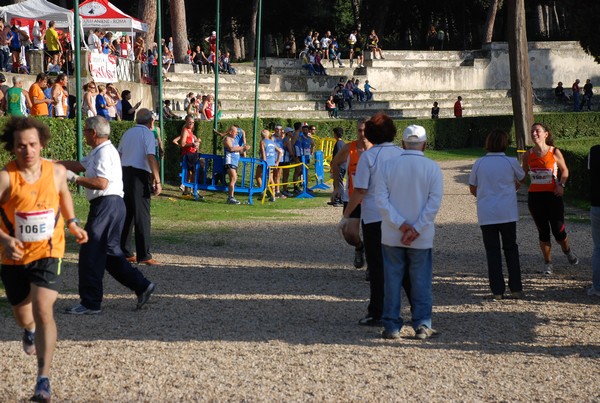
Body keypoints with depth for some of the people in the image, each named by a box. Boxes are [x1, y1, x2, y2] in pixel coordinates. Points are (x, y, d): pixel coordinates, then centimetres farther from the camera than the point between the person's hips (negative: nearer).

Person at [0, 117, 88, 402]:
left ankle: (43, 379, -17)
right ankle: (29, 331, 61)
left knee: (43, 311, -19)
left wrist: (72, 224, 10)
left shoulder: (56, 172, -7)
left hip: (48, 253, 0)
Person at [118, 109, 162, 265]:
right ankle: (143, 255, -7)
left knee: (126, 213, 12)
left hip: (124, 173, 7)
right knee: (142, 215, -5)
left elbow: (119, 156, 18)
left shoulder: (127, 133, 16)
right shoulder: (147, 134, -6)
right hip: (140, 175, -7)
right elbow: (151, 157, -15)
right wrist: (157, 181, -15)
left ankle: (124, 252, 14)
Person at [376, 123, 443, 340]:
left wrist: (400, 224, -11)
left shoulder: (388, 164, -2)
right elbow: (434, 202, -11)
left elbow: (381, 198, -8)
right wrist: (416, 229, -12)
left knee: (392, 280, 7)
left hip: (392, 235, 1)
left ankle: (392, 326, 9)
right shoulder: (432, 168, -5)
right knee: (421, 281, 8)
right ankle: (422, 325, 6)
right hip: (422, 237, -1)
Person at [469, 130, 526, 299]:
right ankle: (516, 288, 8)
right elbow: (522, 178, 15)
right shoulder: (511, 162, -5)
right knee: (511, 249, 12)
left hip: (486, 214, 1)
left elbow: (472, 188, 9)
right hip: (507, 213, -1)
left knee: (492, 252, 6)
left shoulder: (479, 163, -1)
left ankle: (497, 290, 3)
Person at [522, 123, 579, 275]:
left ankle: (567, 251, 32)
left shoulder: (555, 152, -6)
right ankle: (547, 263, 20)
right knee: (543, 232, 7)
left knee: (558, 231, 0)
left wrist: (561, 185, -7)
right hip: (535, 196, 2)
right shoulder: (528, 155, 1)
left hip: (553, 195, -2)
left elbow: (564, 170, 8)